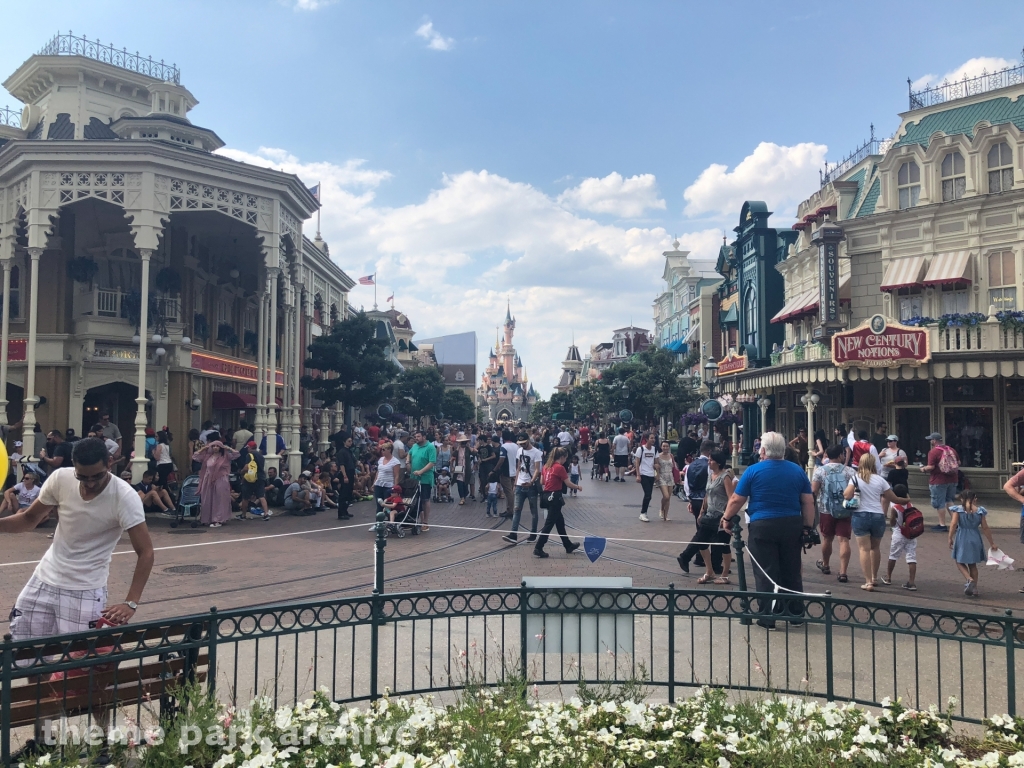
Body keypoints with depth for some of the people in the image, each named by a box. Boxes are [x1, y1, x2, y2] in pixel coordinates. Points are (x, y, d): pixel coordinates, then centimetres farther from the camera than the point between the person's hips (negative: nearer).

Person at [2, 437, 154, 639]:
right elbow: (29, 518, 6)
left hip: (87, 591, -4)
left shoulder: (125, 497, -21)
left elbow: (145, 552, -21)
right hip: (44, 580, 4)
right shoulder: (60, 478, -10)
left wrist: (131, 603, -31)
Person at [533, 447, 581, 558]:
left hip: (547, 496, 9)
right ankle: (538, 549, -4)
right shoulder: (560, 468, -14)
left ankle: (568, 546, 31)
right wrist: (578, 487, 7)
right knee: (549, 524, -3)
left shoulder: (547, 466, 8)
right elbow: (568, 483, -10)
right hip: (555, 497, -9)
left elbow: (541, 482, 12)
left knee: (560, 522, 19)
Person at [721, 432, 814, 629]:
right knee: (792, 571, 14)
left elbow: (736, 500, -2)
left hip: (762, 526, -4)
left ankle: (768, 617, 5)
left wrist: (727, 518, 12)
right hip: (792, 526, 4)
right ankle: (796, 613, 22)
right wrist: (808, 527, 12)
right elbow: (808, 502, 5)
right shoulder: (798, 471, 6)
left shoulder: (753, 471, -5)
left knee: (766, 573, 2)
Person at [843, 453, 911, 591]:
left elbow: (847, 496, -14)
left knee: (864, 549, -1)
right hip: (878, 516, 2)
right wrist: (907, 500, 25)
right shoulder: (880, 480, 2)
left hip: (860, 516, -2)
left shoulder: (855, 478, -4)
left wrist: (844, 491, 8)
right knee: (875, 548, 20)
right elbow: (893, 499, 8)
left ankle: (868, 582, -6)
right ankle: (874, 578, 33)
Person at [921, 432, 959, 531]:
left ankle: (942, 524, 6)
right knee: (949, 501, 20)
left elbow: (931, 467, -20)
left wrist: (923, 469, -1)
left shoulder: (933, 451, -15)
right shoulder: (951, 449, 6)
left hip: (939, 481, -7)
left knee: (939, 503, 2)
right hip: (952, 480, 7)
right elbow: (958, 463, 13)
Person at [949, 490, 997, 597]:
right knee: (973, 564, 16)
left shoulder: (958, 509, -7)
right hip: (975, 539, 3)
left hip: (962, 539, -3)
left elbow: (953, 524, -15)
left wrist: (950, 538, -7)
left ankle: (970, 580, -13)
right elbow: (985, 528, 0)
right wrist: (992, 543, 7)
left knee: (960, 562, 11)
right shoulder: (980, 510, -2)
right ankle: (974, 588, 17)